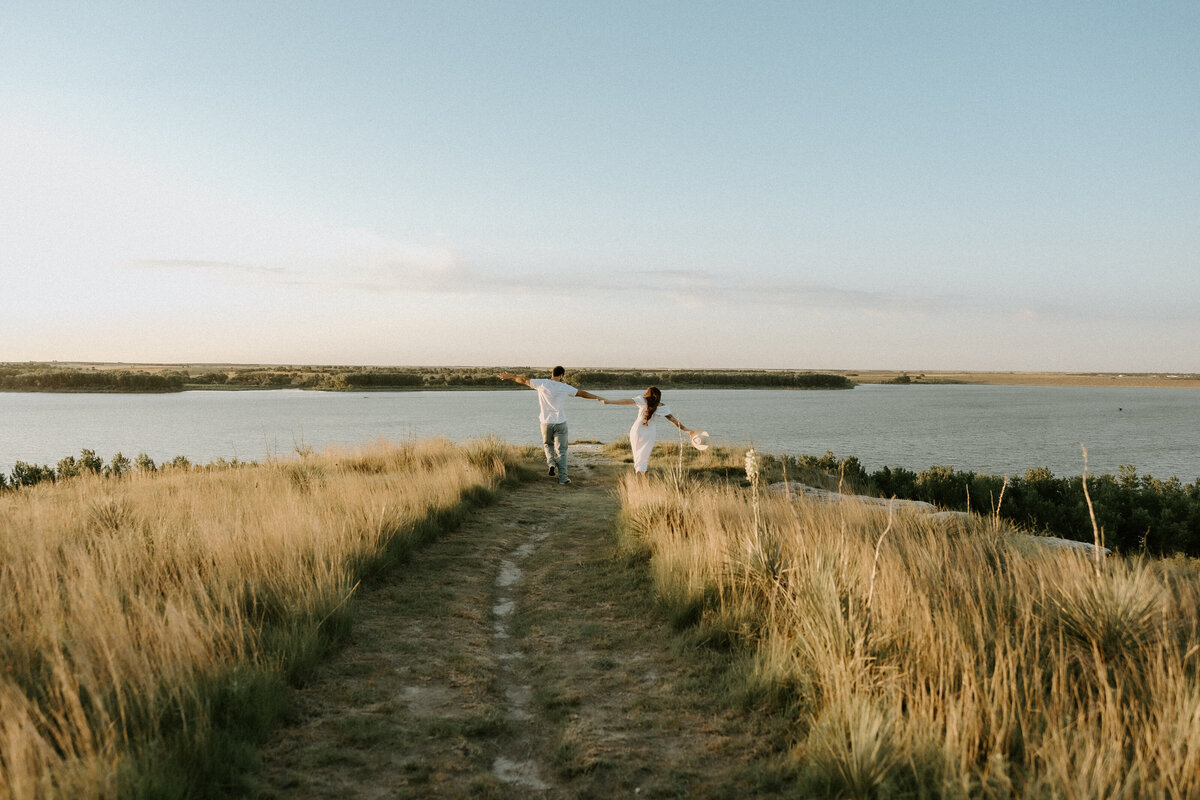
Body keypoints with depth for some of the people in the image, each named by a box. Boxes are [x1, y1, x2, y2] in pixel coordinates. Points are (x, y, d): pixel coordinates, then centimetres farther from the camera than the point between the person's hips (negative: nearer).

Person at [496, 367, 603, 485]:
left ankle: (551, 464, 0)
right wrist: (597, 397, 19)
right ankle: (562, 477, 0)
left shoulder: (542, 383, -3)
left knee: (548, 445, 24)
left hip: (546, 423, 1)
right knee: (561, 451, 4)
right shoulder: (565, 387, -4)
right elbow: (582, 393, 6)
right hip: (560, 423, -1)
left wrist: (509, 377, 23)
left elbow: (524, 380, 7)